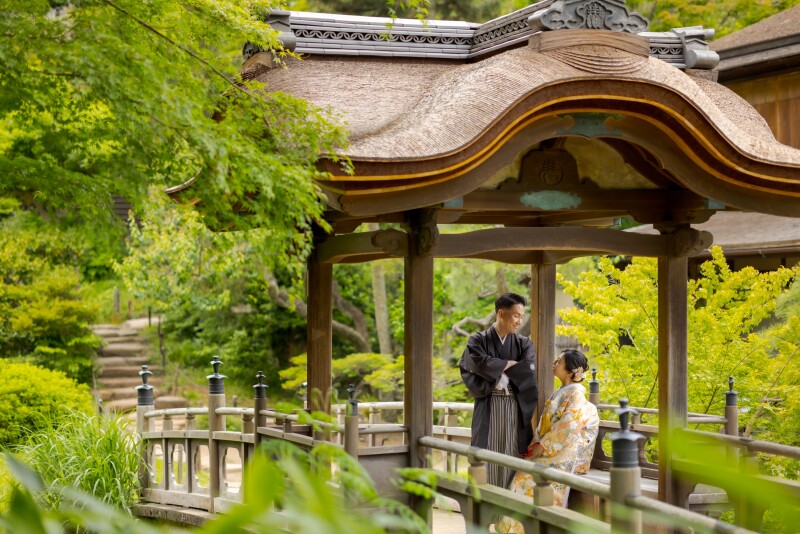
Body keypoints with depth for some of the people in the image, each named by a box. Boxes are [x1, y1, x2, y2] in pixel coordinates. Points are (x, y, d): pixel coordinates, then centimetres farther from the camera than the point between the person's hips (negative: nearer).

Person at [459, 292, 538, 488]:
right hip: (488, 409, -2)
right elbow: (481, 364, -14)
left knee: (513, 456, -2)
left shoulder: (524, 344, 11)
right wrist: (510, 364, -6)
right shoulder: (478, 341, 5)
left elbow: (528, 371, -5)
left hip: (516, 409, 2)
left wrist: (496, 369, -5)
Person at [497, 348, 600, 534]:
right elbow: (544, 425, 17)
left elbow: (568, 426, -18)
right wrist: (536, 444, 1)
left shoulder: (576, 394, -9)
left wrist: (543, 446, -14)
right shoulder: (559, 393, 17)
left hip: (565, 455, -7)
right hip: (549, 451, 7)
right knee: (522, 475, -12)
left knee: (530, 477, -23)